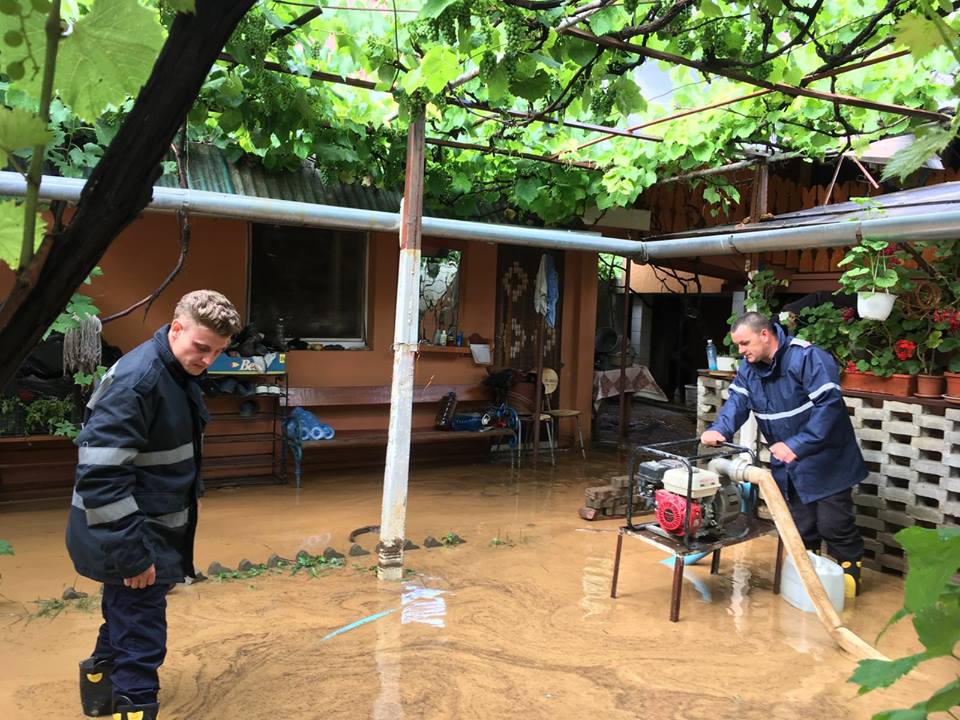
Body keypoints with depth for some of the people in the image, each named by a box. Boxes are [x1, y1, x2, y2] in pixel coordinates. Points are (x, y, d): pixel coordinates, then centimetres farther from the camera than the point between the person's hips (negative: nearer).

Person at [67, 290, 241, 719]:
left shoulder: (177, 375, 5)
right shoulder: (136, 380, -25)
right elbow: (100, 475, -29)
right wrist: (131, 553, -25)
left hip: (151, 529, 9)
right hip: (131, 539, -9)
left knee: (126, 617, 27)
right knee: (141, 638, 1)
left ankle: (102, 681, 49)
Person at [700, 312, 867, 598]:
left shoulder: (807, 357, -22)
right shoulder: (749, 367, 3)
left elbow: (829, 405, -27)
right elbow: (737, 401, -4)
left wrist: (797, 445, -32)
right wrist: (720, 430, -25)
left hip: (826, 460, -6)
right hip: (789, 464, 6)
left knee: (833, 524, 1)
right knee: (800, 525, 13)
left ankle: (850, 571, 23)